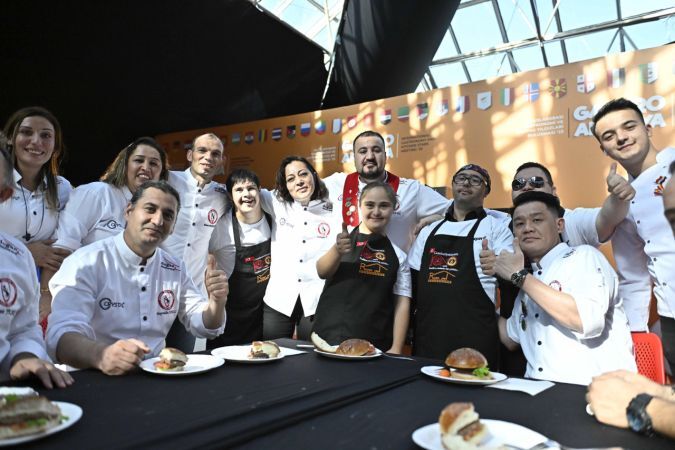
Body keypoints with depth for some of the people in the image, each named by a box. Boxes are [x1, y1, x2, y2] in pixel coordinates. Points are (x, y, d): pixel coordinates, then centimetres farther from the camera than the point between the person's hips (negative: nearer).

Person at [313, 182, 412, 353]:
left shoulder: (398, 255, 5)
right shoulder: (342, 240, 3)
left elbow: (402, 302, 3)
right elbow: (322, 272, -10)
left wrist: (396, 349, -6)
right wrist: (337, 250, -31)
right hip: (329, 338, 0)